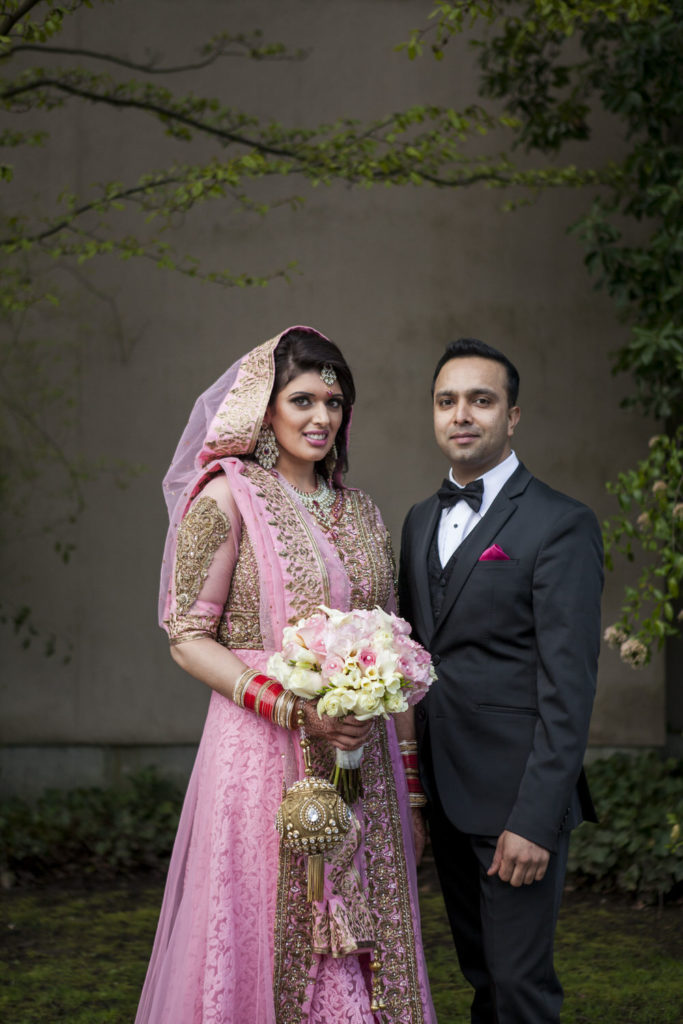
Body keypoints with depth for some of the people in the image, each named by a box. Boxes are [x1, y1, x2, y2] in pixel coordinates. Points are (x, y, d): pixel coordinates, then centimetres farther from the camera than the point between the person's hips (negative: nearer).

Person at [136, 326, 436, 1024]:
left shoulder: (361, 513, 13)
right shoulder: (228, 500, -3)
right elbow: (188, 638, -7)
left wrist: (411, 787, 10)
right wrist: (292, 709, -18)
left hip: (362, 768, 5)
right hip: (264, 759, -5)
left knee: (361, 956, 6)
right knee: (265, 950, 1)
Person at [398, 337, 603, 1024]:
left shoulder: (561, 525, -10)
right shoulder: (421, 520, 14)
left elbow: (568, 686, -15)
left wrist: (535, 818, -20)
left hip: (515, 794, -7)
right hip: (443, 789, 7)